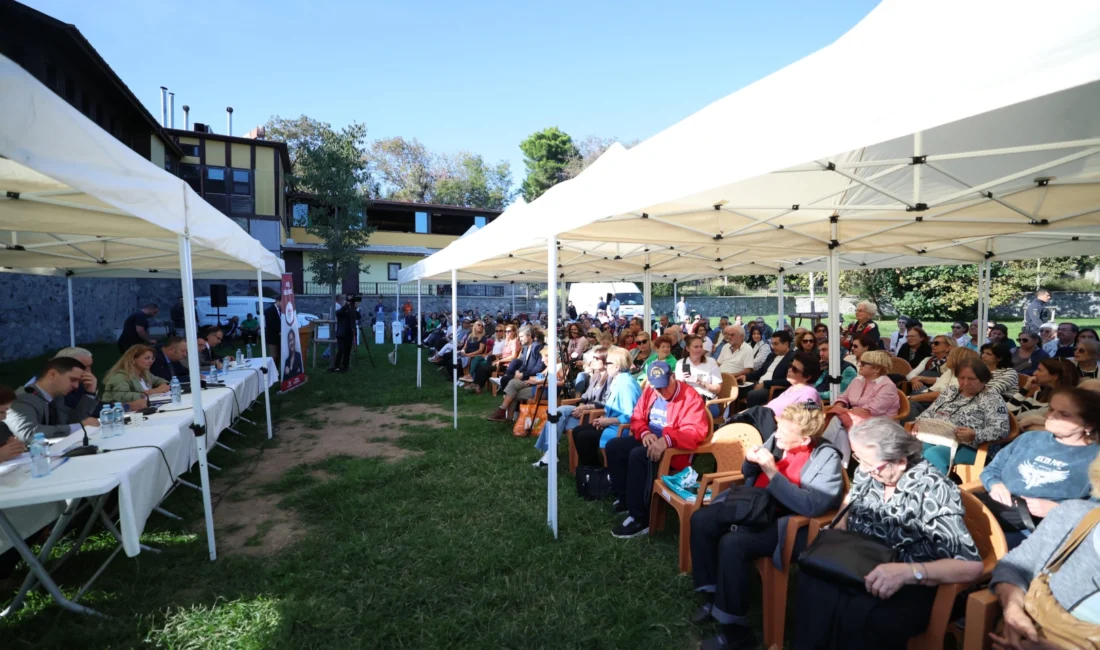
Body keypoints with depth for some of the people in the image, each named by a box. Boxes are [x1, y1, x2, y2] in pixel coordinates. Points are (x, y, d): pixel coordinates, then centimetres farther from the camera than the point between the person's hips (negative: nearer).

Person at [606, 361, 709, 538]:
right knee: (613, 446, -6)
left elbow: (697, 431, -26)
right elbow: (636, 417, 9)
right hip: (649, 441, 8)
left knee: (638, 456, -31)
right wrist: (644, 433, -15)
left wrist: (666, 440, -40)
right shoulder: (649, 392, 6)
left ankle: (640, 519, -24)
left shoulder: (691, 397, -16)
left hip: (674, 448, -8)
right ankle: (624, 498, 6)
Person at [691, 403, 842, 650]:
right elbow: (750, 475, 15)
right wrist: (751, 461, -9)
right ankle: (713, 594, 10)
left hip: (783, 522, -8)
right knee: (701, 519, -6)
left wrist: (773, 472, -28)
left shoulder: (827, 459, -15)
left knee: (732, 544, -29)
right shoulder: (778, 439, 2)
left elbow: (812, 506, -26)